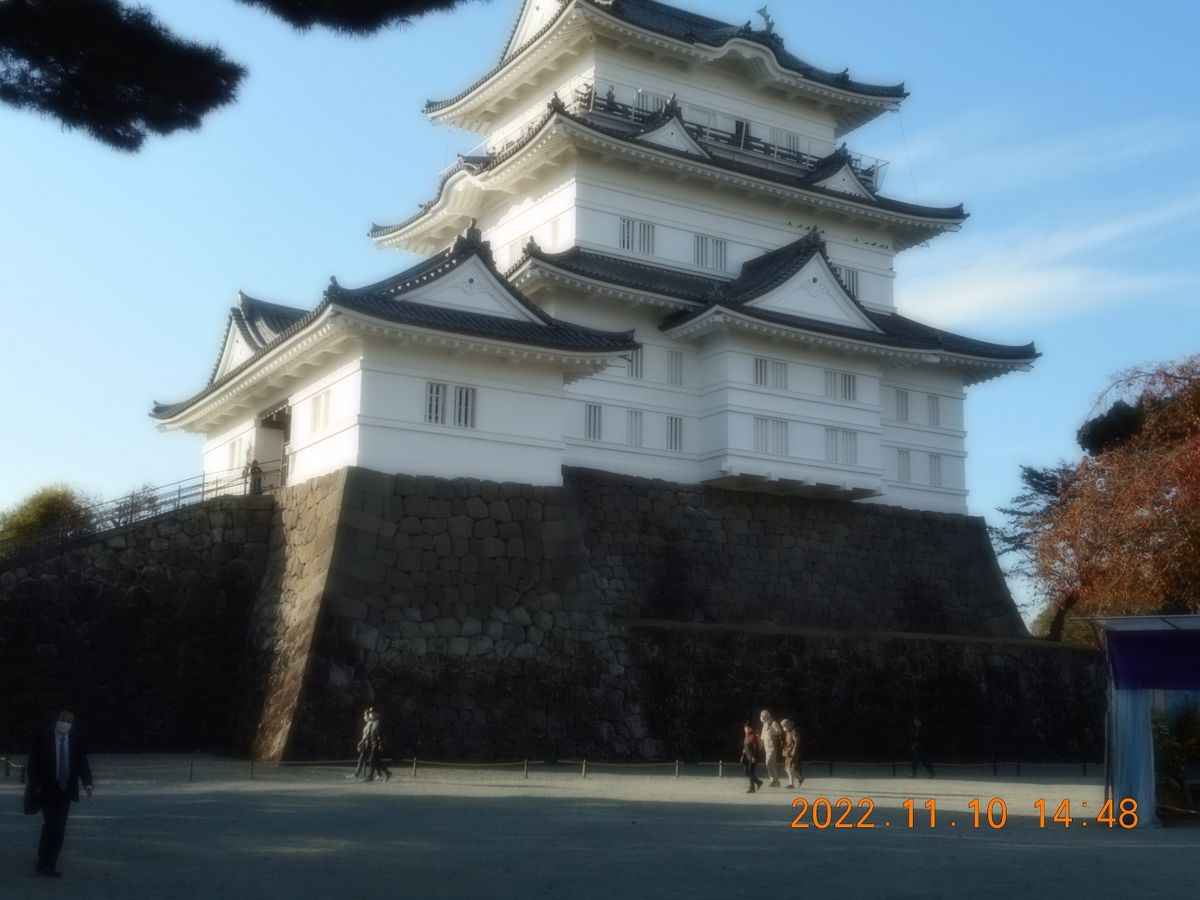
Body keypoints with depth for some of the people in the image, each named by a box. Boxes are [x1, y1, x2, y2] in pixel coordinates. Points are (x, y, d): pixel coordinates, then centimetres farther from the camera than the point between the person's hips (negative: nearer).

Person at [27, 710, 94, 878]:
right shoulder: (42, 738, -1)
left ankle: (50, 864, 10)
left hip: (66, 792, 3)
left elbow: (83, 765, 4)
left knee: (60, 828, 3)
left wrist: (88, 784, -11)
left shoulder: (76, 742, 6)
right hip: (48, 791, -3)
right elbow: (33, 763, -1)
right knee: (50, 825, -12)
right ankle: (43, 862, 0)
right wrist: (37, 786, -10)